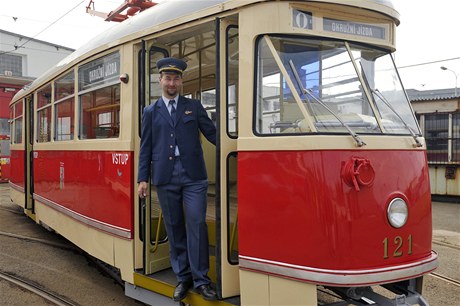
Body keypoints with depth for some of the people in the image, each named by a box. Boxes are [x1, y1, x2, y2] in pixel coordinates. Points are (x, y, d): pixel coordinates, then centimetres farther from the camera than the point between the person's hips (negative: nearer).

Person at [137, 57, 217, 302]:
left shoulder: (194, 106, 11)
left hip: (193, 175, -1)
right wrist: (143, 178, 3)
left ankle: (200, 279, 4)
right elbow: (146, 147, 10)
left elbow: (212, 133, 9)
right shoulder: (150, 112, 12)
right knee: (174, 227, 7)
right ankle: (183, 277, 20)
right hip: (165, 178, 1)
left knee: (196, 224, -7)